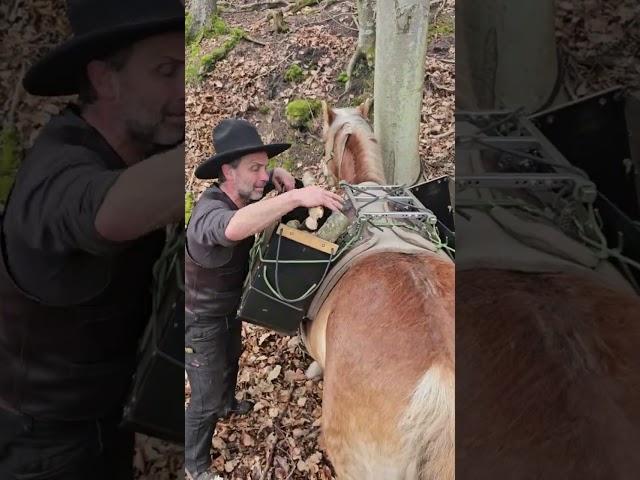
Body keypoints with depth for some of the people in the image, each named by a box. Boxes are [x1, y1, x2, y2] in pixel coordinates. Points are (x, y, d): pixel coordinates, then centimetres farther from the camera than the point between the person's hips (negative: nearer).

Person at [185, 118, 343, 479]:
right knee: (206, 399, 8)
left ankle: (228, 404, 65)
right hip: (202, 320, -9)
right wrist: (296, 196, -65)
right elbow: (233, 228, -64)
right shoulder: (210, 213, -39)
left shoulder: (239, 194, -13)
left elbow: (259, 180, 8)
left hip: (231, 308, 9)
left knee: (232, 359, 34)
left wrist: (277, 175, -16)